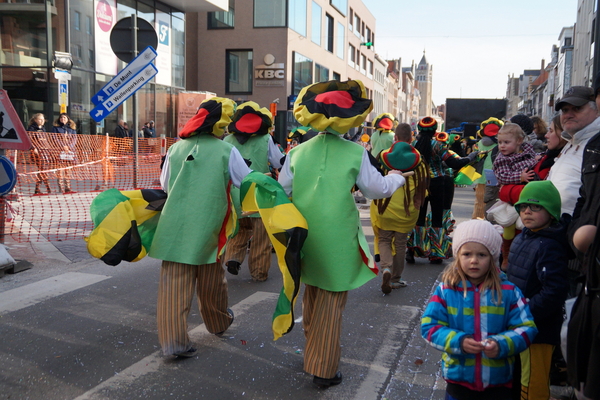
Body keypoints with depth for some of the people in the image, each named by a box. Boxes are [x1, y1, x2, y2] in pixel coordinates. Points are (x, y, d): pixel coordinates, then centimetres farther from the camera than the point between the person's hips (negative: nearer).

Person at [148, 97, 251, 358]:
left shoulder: (176, 148, 5)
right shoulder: (227, 151, -6)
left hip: (174, 226, 2)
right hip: (208, 227, -2)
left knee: (173, 284, 4)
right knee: (211, 282, 17)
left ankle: (173, 341, 3)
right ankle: (218, 322, 39)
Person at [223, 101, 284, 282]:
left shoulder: (228, 140, 2)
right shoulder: (265, 139, -4)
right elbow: (280, 163, 5)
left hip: (235, 194, 3)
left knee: (240, 229, 24)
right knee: (261, 238, 9)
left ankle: (233, 257, 7)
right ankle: (259, 272, 15)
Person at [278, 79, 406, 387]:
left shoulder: (298, 152, 0)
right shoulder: (355, 153, -8)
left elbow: (281, 192, 3)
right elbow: (377, 190, 2)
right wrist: (395, 177, 21)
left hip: (305, 236, 4)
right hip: (337, 240, -3)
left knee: (312, 295, 21)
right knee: (332, 303, 6)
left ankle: (312, 352, 38)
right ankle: (323, 369, 13)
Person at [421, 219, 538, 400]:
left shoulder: (508, 292, -6)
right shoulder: (446, 290, -7)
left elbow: (526, 328, -5)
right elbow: (429, 325, -7)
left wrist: (502, 344, -23)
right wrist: (458, 341, -23)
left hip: (498, 381, 0)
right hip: (458, 377, 0)